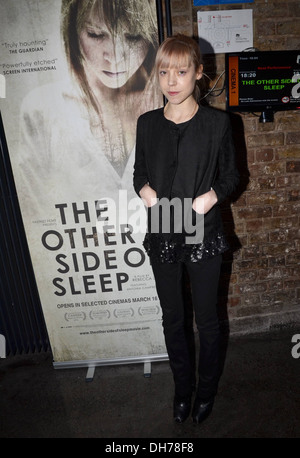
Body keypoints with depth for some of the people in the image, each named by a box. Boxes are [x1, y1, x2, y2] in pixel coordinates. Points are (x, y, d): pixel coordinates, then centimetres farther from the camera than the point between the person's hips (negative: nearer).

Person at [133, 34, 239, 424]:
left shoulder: (217, 122, -6)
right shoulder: (148, 123, 1)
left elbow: (230, 176, 1)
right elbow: (139, 173, 9)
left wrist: (210, 197, -18)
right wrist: (146, 190, -13)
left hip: (203, 235, -2)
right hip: (162, 236, 2)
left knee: (206, 318, 14)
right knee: (172, 319, 16)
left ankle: (207, 388, 41)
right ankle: (183, 386, 42)